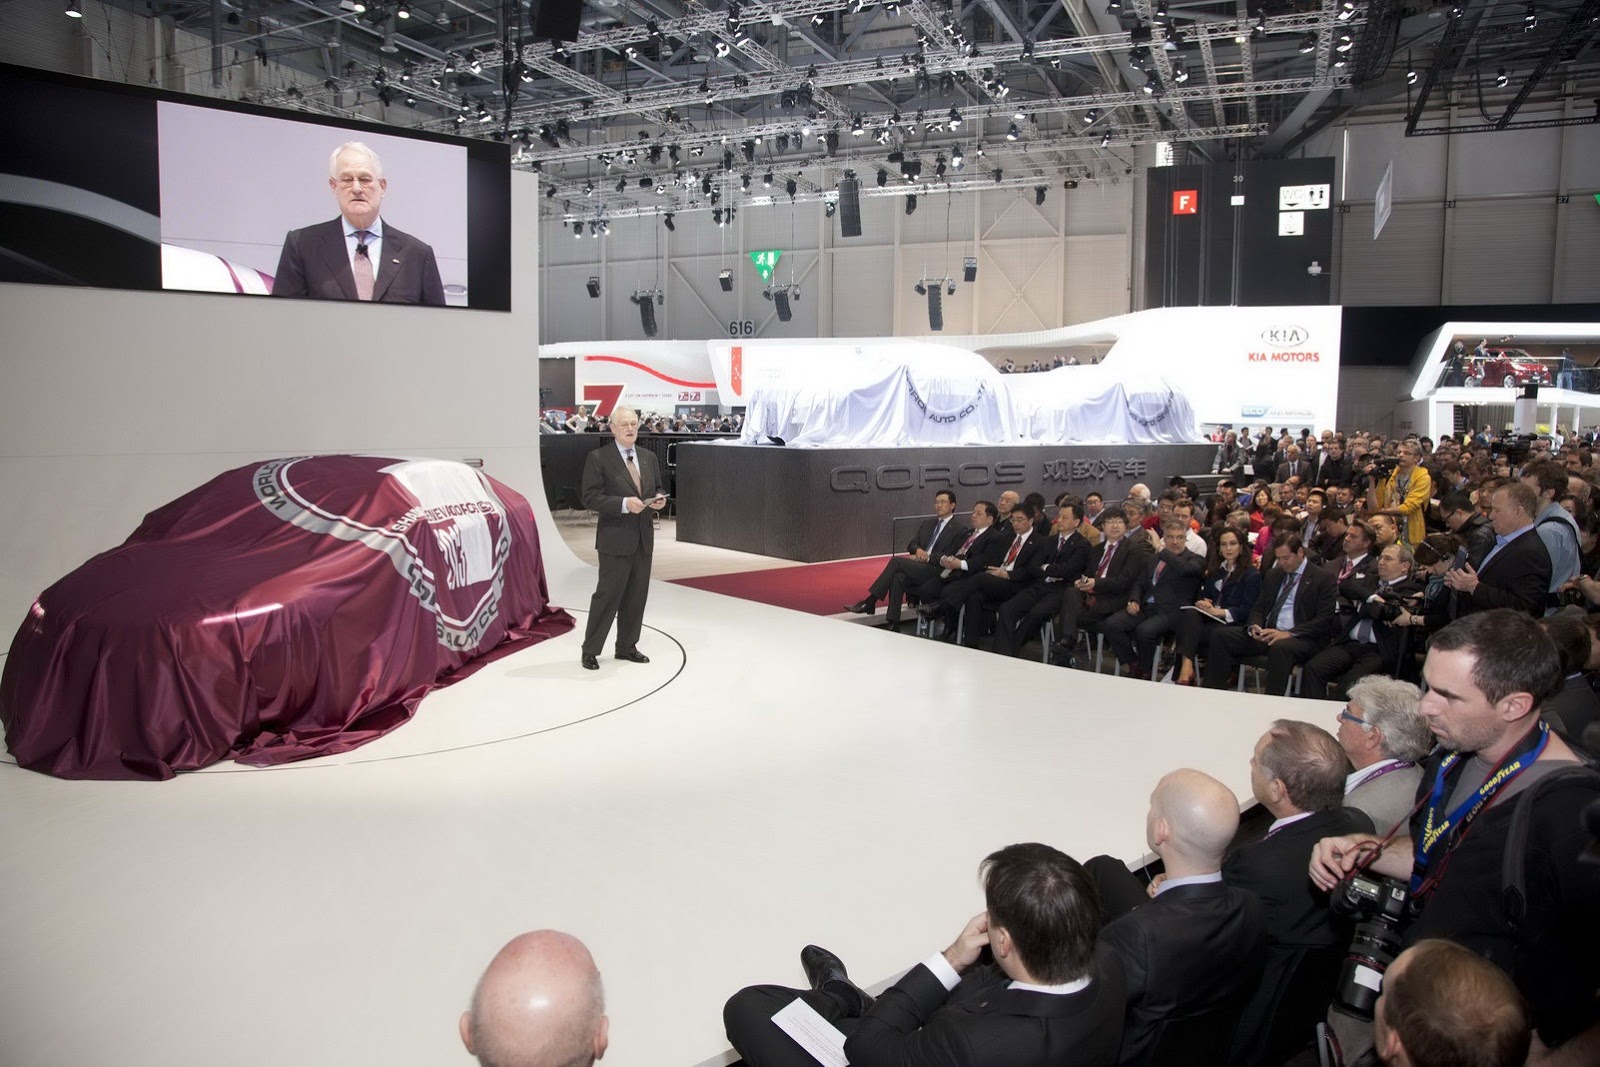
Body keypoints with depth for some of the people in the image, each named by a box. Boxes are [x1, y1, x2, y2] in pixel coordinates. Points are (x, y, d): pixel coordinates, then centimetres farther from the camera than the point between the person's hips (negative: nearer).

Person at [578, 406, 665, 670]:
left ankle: (627, 647, 24)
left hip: (643, 538, 6)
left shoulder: (649, 457, 12)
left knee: (637, 596, 11)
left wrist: (660, 498, -3)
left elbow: (658, 488, 21)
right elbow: (590, 497, -12)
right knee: (608, 594, -3)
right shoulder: (598, 458, -7)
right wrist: (624, 504, -22)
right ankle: (590, 650, 9)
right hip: (615, 539, -6)